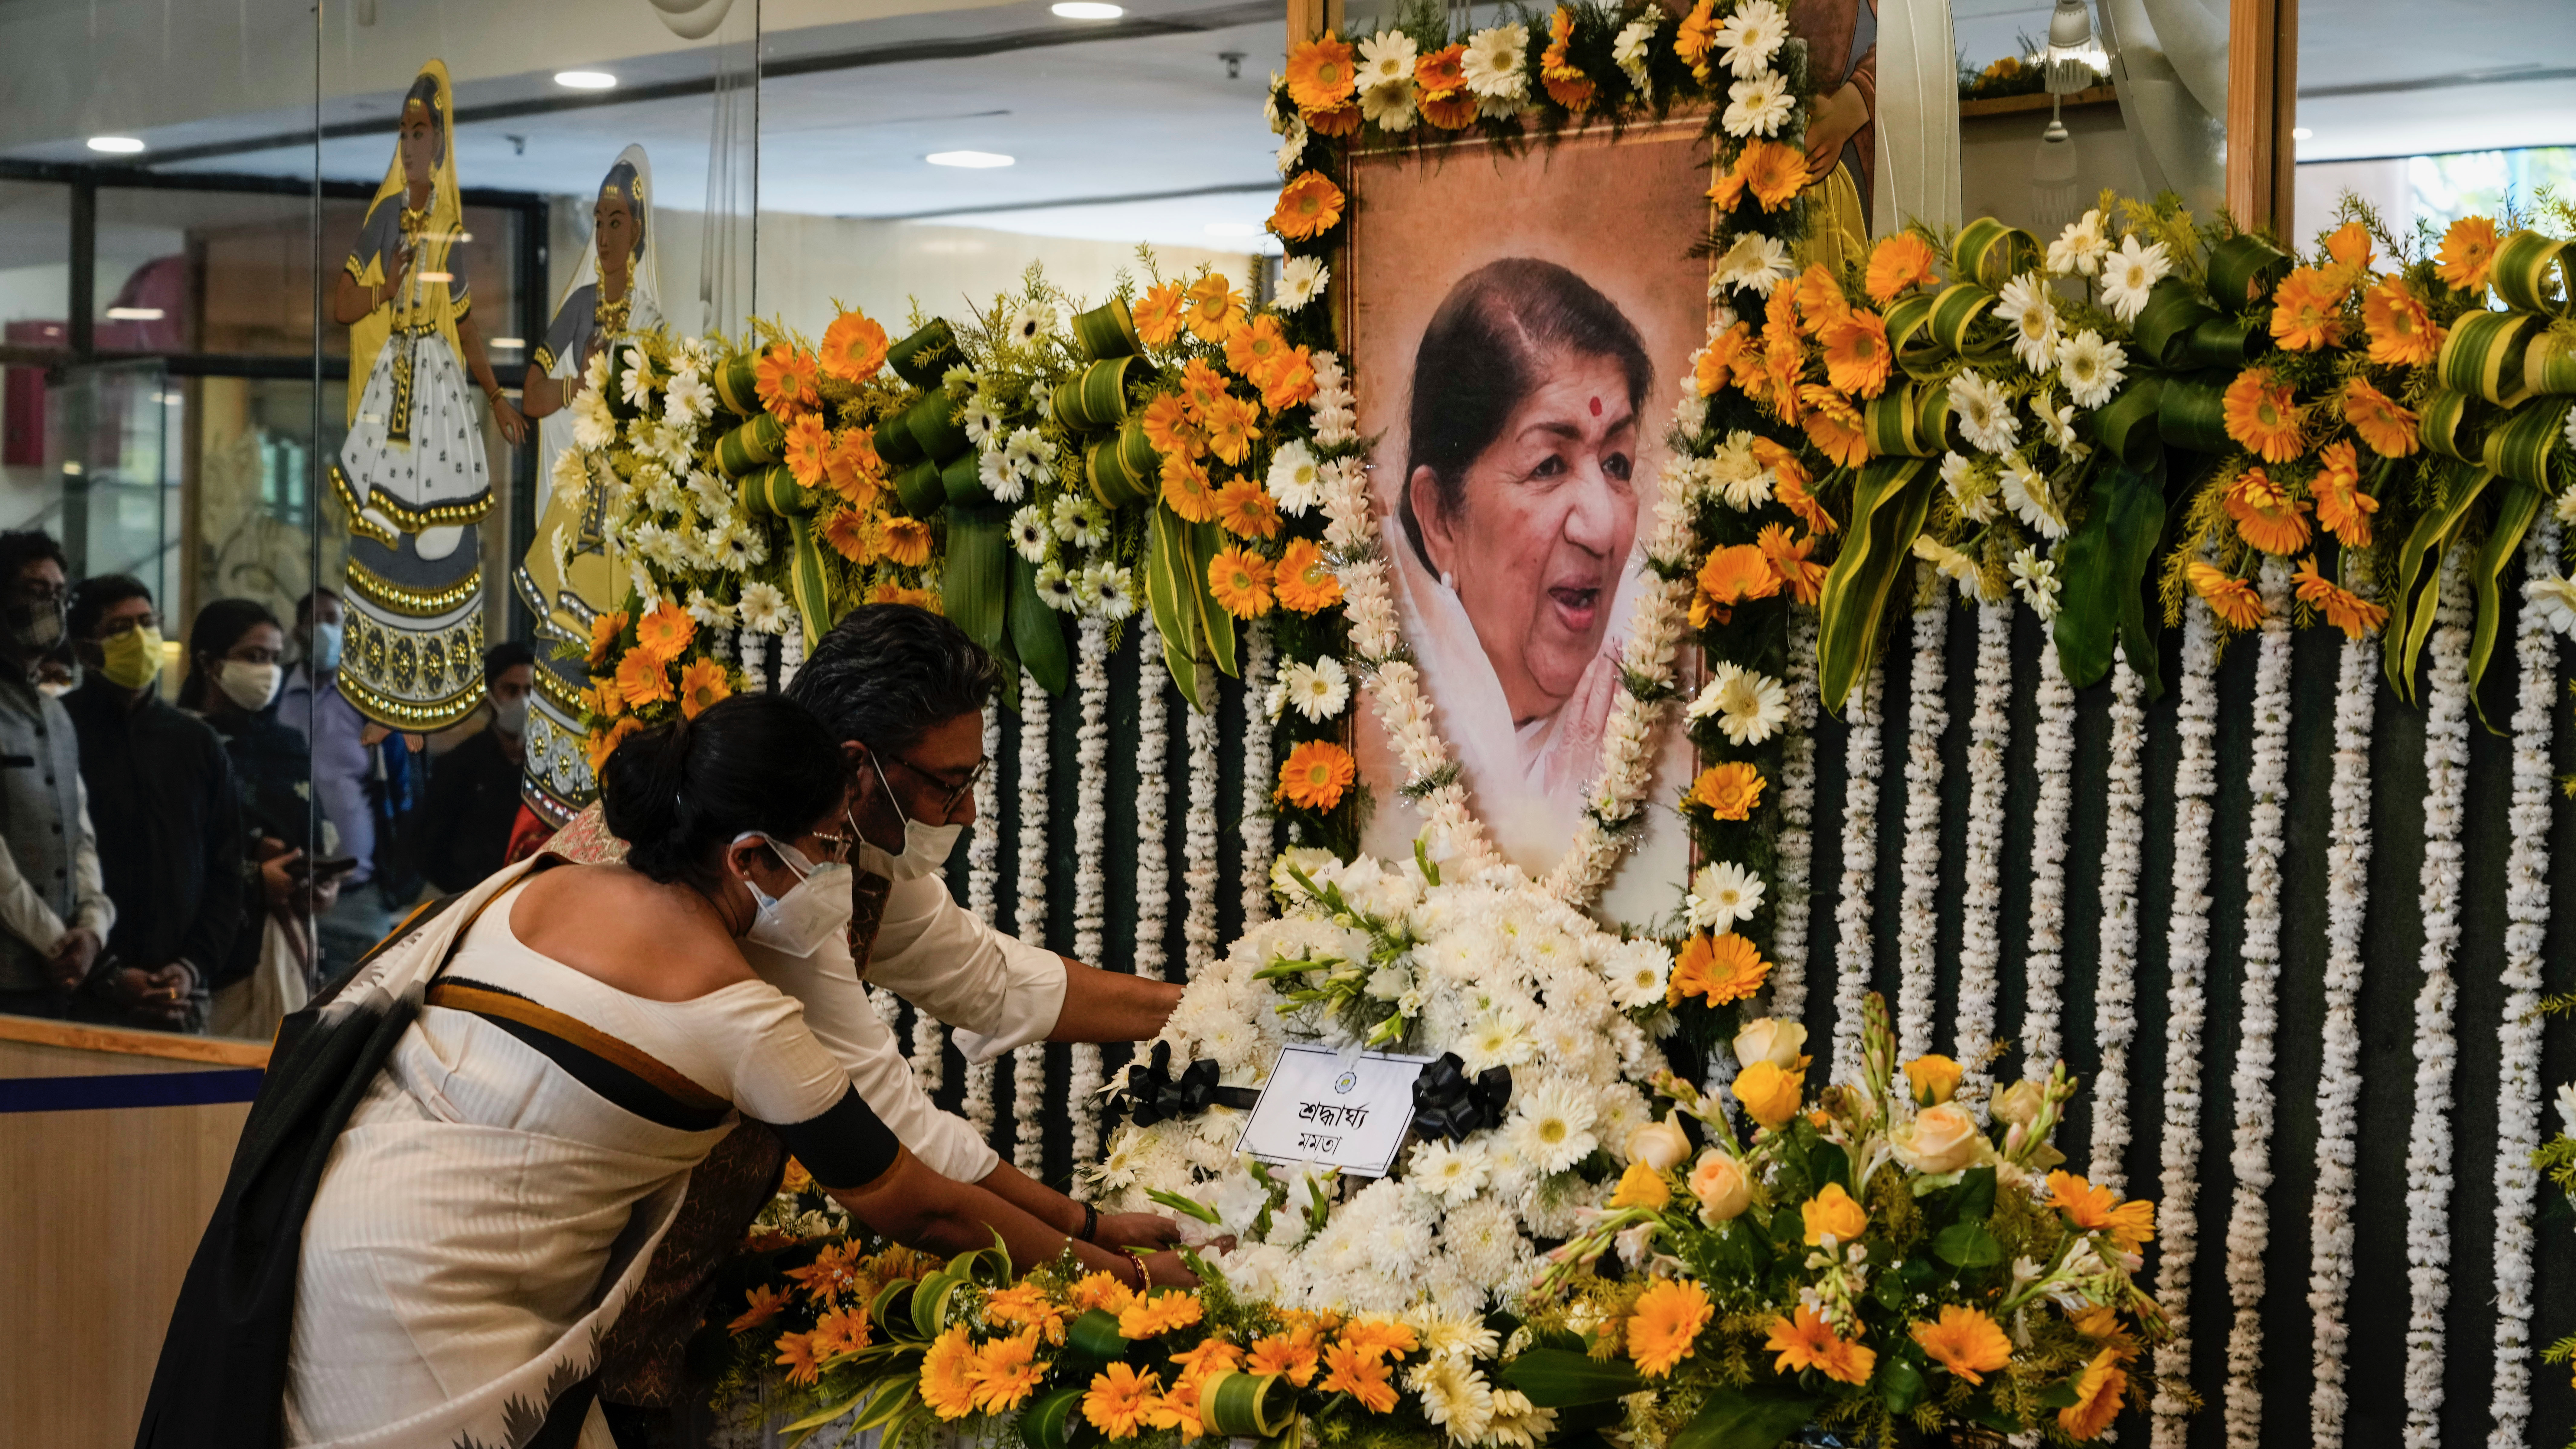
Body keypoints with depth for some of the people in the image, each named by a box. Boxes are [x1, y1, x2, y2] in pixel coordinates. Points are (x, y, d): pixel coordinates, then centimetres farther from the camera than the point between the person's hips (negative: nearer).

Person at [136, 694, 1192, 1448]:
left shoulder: (534, 887, 10)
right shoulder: (738, 1016, -9)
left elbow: (357, 1015, 20)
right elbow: (909, 1207, -2)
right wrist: (1121, 1272, 7)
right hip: (421, 1288, -8)